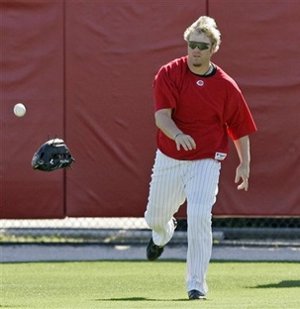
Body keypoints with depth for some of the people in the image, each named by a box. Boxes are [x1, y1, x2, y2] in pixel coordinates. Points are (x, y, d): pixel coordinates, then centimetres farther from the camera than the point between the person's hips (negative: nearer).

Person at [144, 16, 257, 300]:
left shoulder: (226, 86, -7)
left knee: (199, 217, -20)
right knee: (155, 217, 16)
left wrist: (244, 164, -7)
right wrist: (177, 135, -40)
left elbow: (240, 128, 3)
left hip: (205, 162, -2)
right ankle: (162, 234, 56)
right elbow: (161, 115, -20)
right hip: (169, 159, 2)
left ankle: (196, 284, -12)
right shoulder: (168, 74, -9)